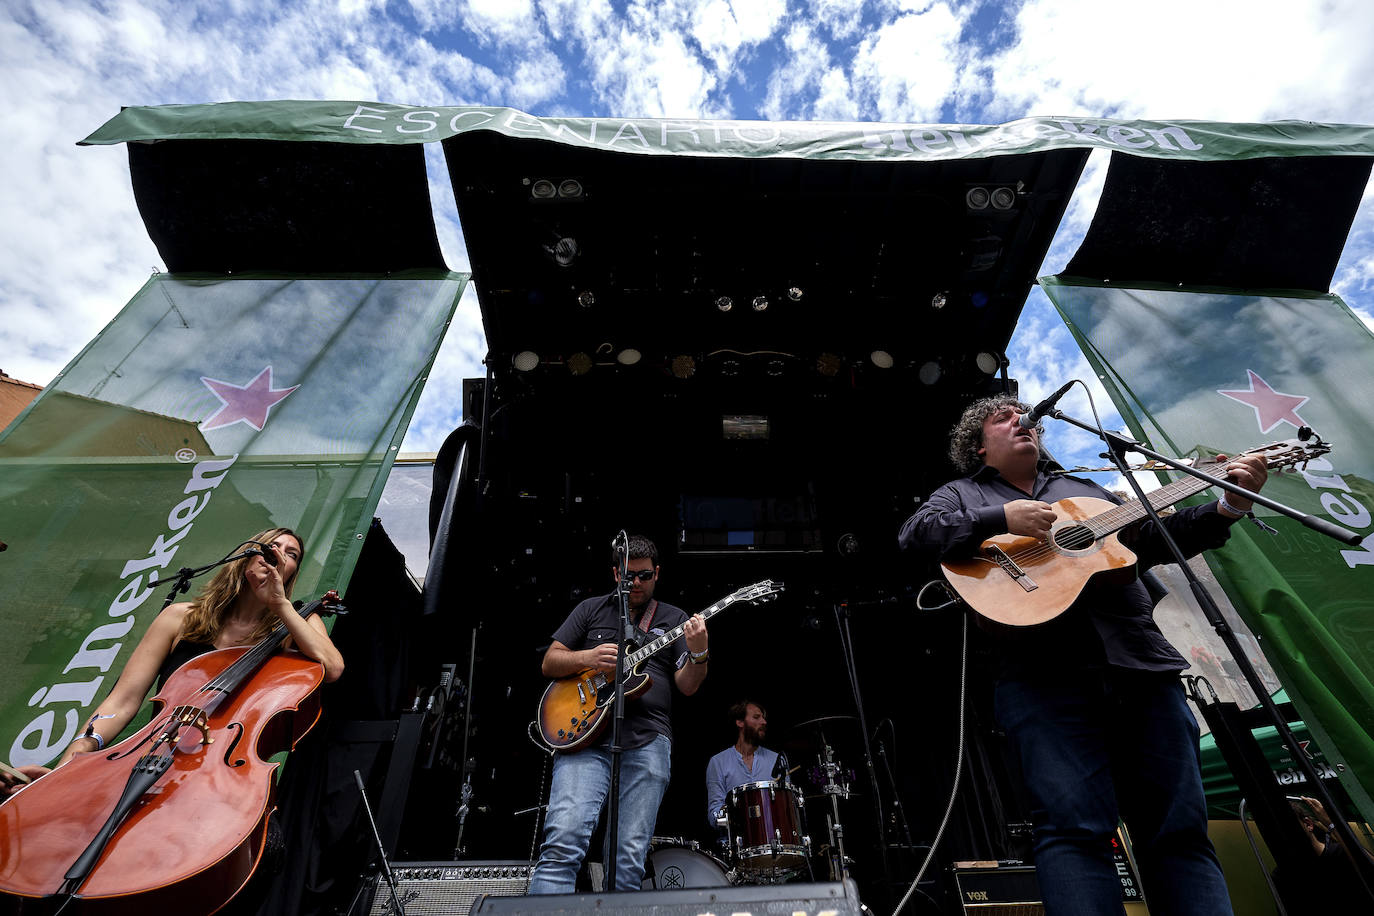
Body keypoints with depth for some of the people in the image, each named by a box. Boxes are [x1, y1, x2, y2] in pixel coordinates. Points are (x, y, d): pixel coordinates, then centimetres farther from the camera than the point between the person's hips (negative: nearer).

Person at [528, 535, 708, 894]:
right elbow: (549, 663, 14)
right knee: (563, 842, -16)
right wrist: (588, 657, -6)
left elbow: (687, 686, 5)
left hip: (647, 740, 1)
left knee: (629, 861, -2)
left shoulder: (676, 619, 14)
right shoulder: (591, 609, 15)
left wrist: (698, 652, -16)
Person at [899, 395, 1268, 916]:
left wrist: (1229, 507, 13)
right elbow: (915, 533, -4)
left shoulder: (1083, 489, 30)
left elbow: (1156, 537, 28)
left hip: (1142, 667, 5)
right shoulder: (963, 495, 14)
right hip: (1042, 673, -5)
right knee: (1075, 826, -15)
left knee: (1181, 829, 3)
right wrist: (1002, 517, -14)